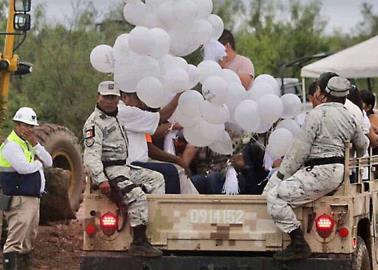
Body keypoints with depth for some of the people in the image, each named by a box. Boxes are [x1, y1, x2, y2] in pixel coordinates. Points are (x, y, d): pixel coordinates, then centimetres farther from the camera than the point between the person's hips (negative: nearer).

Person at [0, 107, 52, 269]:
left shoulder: (29, 143, 17)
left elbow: (48, 162, 10)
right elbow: (23, 168, -25)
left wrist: (35, 145, -4)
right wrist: (38, 163, -4)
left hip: (33, 198, 10)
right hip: (20, 200, -10)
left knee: (29, 239, 16)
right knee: (15, 241, -15)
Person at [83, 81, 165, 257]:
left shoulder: (116, 117, 19)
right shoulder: (95, 123, -12)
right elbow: (91, 155, -21)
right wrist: (101, 180, -31)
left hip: (123, 168, 10)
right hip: (108, 171, -10)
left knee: (156, 178, 14)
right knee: (137, 195, -28)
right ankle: (139, 243, -32)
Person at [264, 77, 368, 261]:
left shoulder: (317, 114, -11)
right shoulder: (350, 118, 13)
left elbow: (300, 149, -12)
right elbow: (362, 146, 31)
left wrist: (283, 173, -3)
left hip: (320, 174, -9)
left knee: (275, 197, -16)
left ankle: (299, 245, -21)